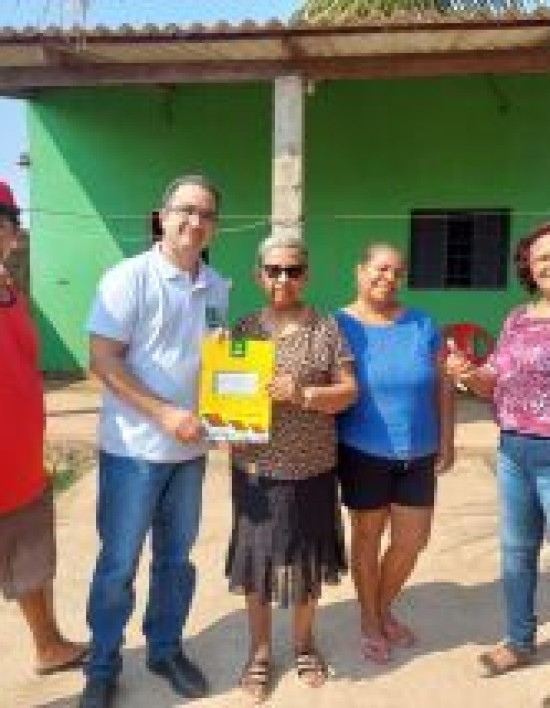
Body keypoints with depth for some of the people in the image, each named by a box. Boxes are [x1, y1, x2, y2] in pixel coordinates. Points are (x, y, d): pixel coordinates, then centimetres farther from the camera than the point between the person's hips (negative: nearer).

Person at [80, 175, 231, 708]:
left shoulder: (217, 288, 5)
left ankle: (165, 649, 36)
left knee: (176, 557, 17)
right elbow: (102, 359, -15)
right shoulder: (129, 277, -11)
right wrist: (164, 413, -20)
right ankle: (103, 664, 27)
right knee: (118, 562, 7)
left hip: (191, 447, 5)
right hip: (134, 447, -5)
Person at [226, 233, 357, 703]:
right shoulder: (244, 329, 3)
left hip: (313, 468, 0)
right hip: (257, 467, 1)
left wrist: (302, 394, -20)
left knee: (308, 557, 13)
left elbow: (348, 390, -4)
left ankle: (304, 640, 37)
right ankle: (260, 650, 30)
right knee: (258, 556, 9)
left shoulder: (327, 328, -1)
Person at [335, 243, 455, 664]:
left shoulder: (422, 324, 2)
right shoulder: (339, 325, -7)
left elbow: (442, 385, 7)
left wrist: (447, 440, 4)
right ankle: (370, 623, 33)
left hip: (418, 453, 4)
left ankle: (385, 609, 38)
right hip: (364, 452, -3)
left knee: (414, 539, 11)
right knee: (368, 538, 11)